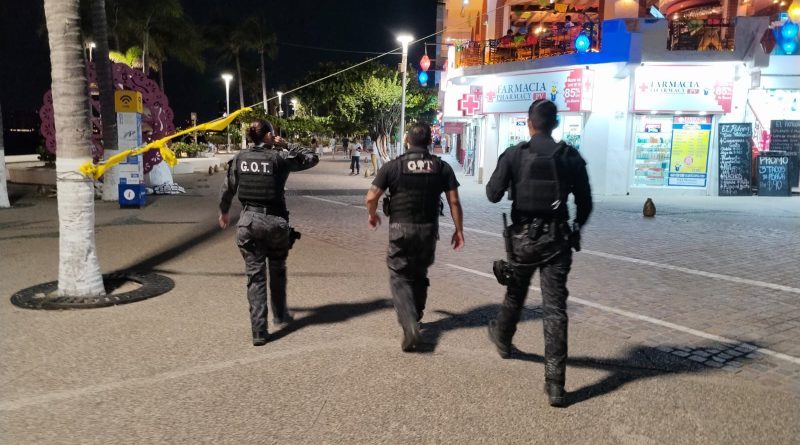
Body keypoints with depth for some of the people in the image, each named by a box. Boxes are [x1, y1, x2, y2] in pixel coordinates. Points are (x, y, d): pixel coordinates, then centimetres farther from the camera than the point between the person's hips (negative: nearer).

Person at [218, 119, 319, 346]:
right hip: (275, 221, -2)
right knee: (277, 271, 21)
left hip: (248, 221, 2)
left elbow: (228, 188, 9)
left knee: (255, 276, 5)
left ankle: (259, 330, 1)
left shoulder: (240, 158, 1)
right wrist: (286, 145, 7)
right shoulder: (279, 158, -8)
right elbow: (312, 158, 3)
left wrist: (223, 211, 25)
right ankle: (280, 314, 37)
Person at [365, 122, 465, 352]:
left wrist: (372, 215, 12)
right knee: (420, 274, 21)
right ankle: (414, 317, 35)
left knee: (399, 278, 4)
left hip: (401, 229, -3)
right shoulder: (442, 167, -1)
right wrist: (459, 230, 6)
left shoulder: (392, 166, -6)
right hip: (429, 229, 3)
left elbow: (371, 197, -8)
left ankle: (410, 326, -15)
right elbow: (454, 201, -3)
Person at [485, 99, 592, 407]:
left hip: (523, 237, 0)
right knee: (555, 308, 0)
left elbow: (493, 194, -9)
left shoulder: (514, 154, -6)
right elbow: (585, 203, 4)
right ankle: (555, 383, -2)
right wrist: (576, 229, 21)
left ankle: (502, 339, 50)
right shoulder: (571, 157, 0)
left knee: (515, 294, 23)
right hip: (557, 239, 0)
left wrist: (499, 179, 13)